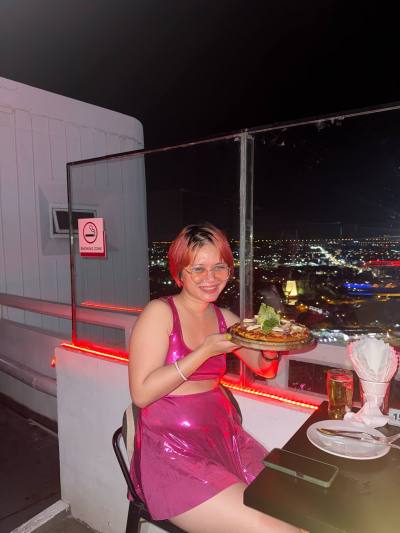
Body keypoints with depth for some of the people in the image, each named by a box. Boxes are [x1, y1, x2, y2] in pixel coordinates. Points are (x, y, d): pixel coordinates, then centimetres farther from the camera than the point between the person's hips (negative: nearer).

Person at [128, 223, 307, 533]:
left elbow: (265, 369, 17)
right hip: (172, 450, -6)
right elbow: (141, 394, -16)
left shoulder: (224, 318, 8)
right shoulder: (159, 312, -10)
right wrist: (206, 350, -20)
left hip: (224, 437, 6)